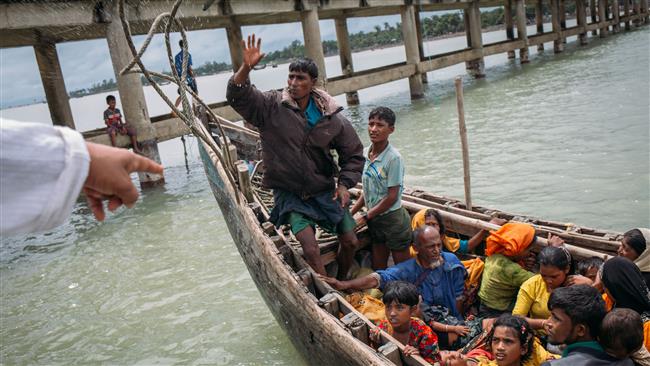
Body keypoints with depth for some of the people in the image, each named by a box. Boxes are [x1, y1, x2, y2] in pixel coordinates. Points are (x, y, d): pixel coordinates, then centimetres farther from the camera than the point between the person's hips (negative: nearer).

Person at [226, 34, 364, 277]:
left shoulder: (332, 118, -6)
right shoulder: (271, 107, -10)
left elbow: (353, 153, 5)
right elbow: (237, 97, -20)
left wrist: (345, 183, -7)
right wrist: (246, 68, -36)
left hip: (325, 191, 3)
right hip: (289, 194, -3)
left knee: (350, 242, 9)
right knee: (311, 250, -16)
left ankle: (341, 284, 37)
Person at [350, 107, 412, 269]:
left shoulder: (393, 158, -19)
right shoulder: (365, 154, 1)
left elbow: (392, 197, -18)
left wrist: (365, 217, -13)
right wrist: (350, 213, 5)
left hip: (393, 218, -7)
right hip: (374, 219, 7)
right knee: (378, 269, 19)